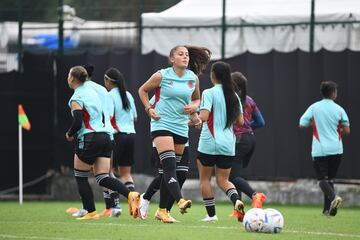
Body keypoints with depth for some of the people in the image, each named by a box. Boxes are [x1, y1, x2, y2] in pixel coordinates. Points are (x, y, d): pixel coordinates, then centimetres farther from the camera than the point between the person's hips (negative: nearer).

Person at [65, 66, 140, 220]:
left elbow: (77, 122, -18)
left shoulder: (76, 98, -9)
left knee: (80, 177, 9)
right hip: (104, 137, 7)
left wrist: (69, 134, 2)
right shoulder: (92, 92, 17)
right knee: (102, 178, 1)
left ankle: (91, 212, 8)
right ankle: (130, 195, -20)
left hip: (89, 139, -7)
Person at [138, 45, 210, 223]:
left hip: (181, 127, 5)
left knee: (169, 169, 9)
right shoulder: (161, 76, -5)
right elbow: (143, 90, 9)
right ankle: (180, 201, -36)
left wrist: (193, 106, -2)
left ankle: (162, 210, 16)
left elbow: (197, 99, 21)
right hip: (162, 124, -5)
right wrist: (149, 109, -4)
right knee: (169, 165, -20)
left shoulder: (193, 78, 6)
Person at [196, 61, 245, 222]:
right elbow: (240, 121, 11)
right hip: (228, 145, 5)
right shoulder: (234, 96, 8)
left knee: (205, 178, 11)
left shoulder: (209, 93, -9)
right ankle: (236, 199, -19)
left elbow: (203, 116, -20)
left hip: (209, 143, -5)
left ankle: (211, 214, 8)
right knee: (223, 180, 10)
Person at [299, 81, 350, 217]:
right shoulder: (339, 109, 0)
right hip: (336, 149, 2)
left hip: (319, 150, -2)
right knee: (330, 179, 15)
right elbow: (346, 130, 3)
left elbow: (302, 124, -2)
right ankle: (328, 209, 13)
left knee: (322, 179, -1)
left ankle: (333, 197, -30)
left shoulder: (314, 108, -1)